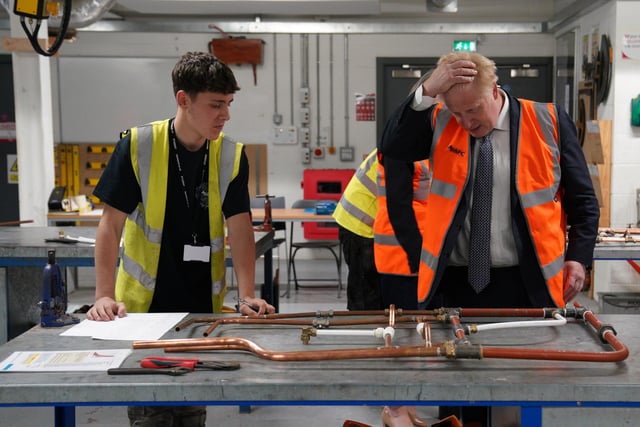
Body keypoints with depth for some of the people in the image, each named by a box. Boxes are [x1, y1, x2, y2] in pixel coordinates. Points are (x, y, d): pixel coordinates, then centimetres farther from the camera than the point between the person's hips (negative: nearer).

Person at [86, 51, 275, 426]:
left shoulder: (232, 156, -4)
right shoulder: (138, 146, -11)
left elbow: (240, 229, -7)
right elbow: (111, 225, -8)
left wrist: (247, 296, -19)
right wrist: (104, 295, -17)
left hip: (204, 305, 2)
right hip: (144, 302, -2)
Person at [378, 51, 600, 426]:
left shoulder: (548, 121, -2)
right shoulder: (439, 122, 1)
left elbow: (582, 197, 4)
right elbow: (392, 148, -15)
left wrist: (579, 256, -5)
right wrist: (426, 92, -23)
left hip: (525, 283, -1)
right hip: (453, 282, 1)